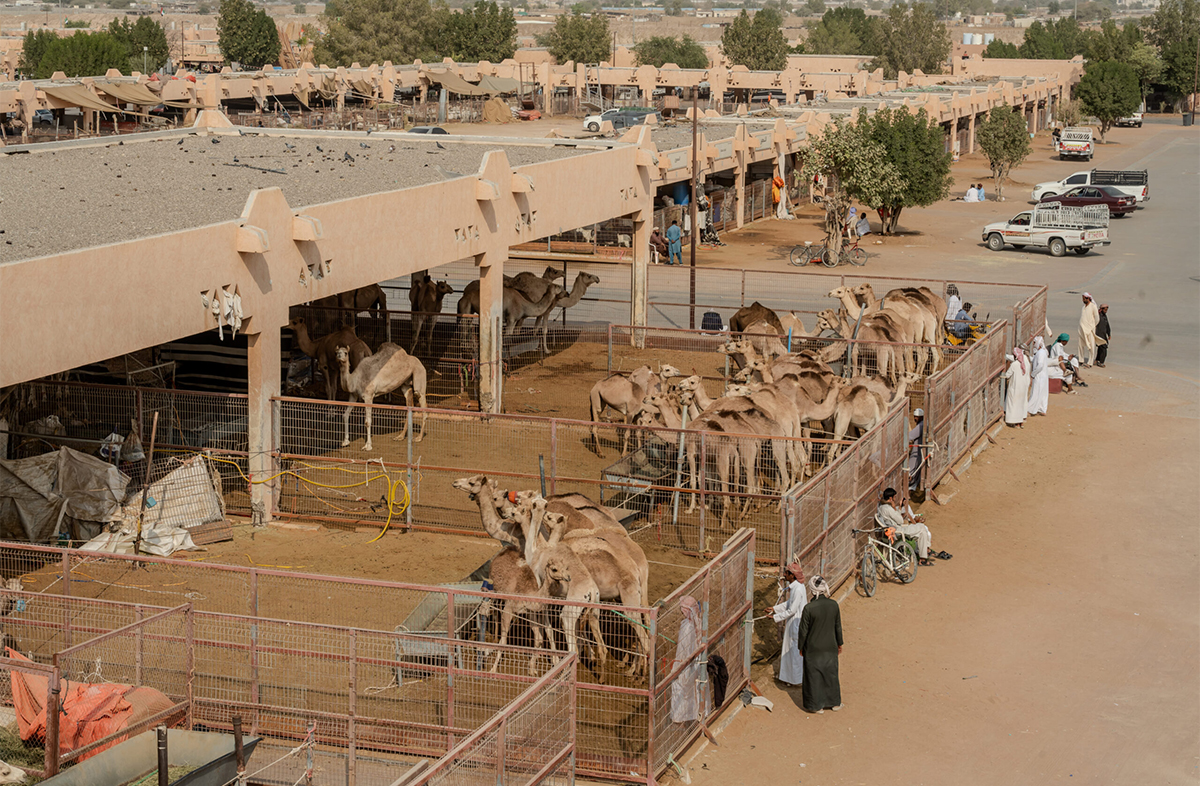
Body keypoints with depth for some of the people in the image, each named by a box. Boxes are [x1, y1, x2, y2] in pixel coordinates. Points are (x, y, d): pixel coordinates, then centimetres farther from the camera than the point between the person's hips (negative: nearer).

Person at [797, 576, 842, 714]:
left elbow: (803, 630, -13)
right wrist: (839, 643, 16)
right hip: (830, 647, 4)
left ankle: (817, 705, 22)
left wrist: (800, 647, 2)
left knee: (814, 676, 12)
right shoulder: (833, 604, -9)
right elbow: (838, 626, 2)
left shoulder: (809, 608, -21)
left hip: (813, 649, -4)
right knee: (831, 673, 20)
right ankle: (834, 702, 33)